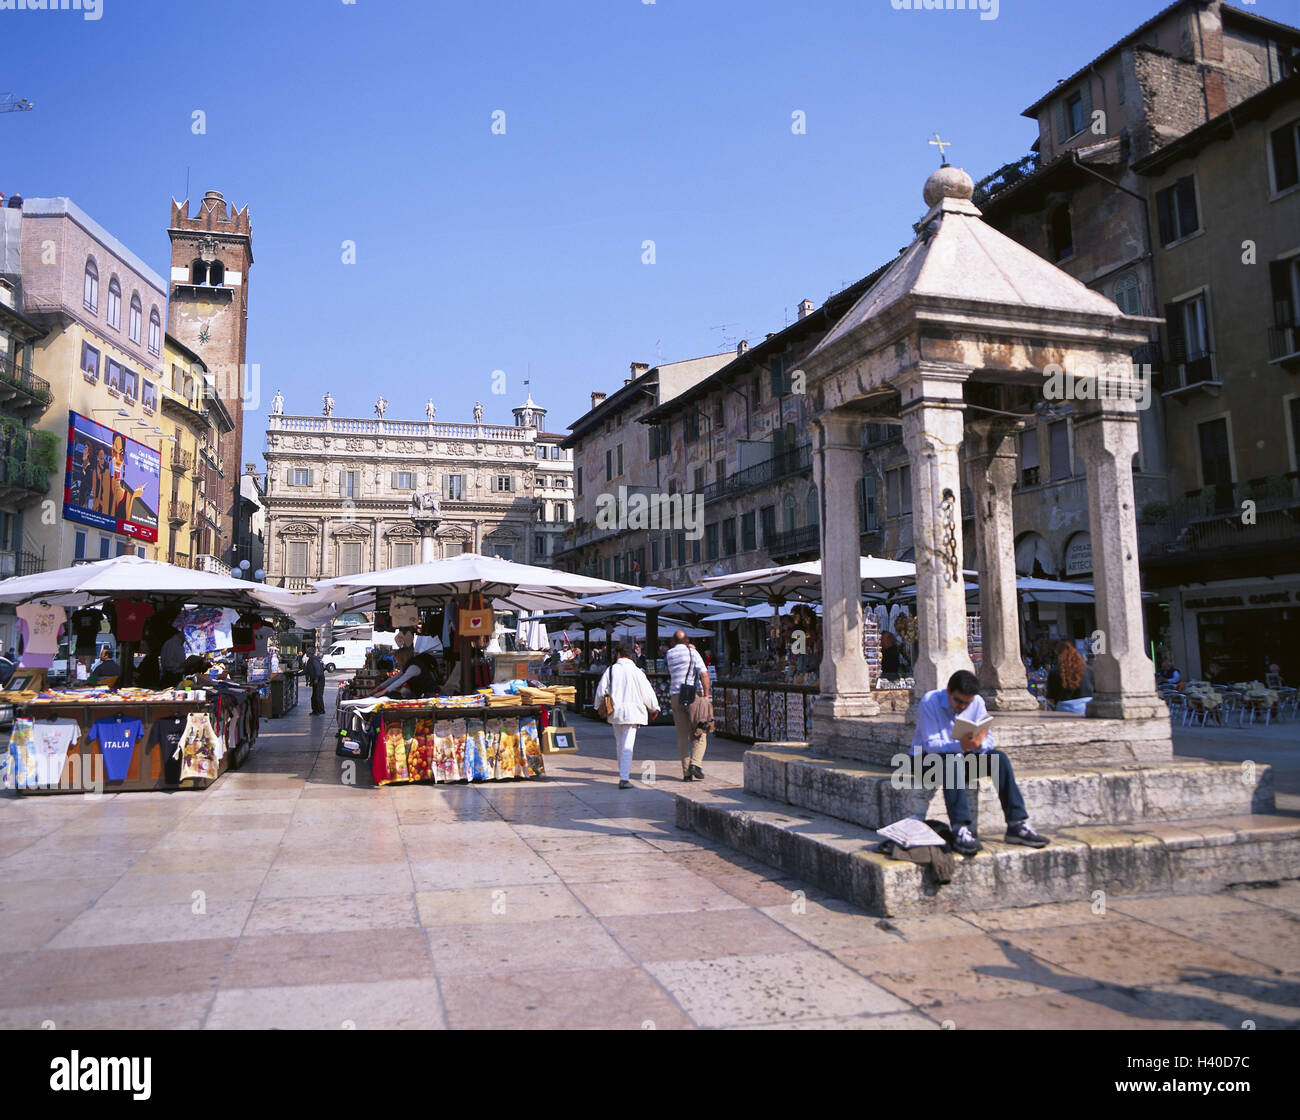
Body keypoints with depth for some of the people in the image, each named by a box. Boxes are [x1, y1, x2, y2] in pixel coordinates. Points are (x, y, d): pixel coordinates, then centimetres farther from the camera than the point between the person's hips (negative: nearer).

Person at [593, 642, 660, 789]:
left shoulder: (611, 670, 1)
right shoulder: (635, 671, -4)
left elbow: (601, 690, 4)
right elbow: (647, 691, 1)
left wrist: (600, 707, 21)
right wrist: (653, 709, 15)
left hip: (615, 712, 3)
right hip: (632, 711, -3)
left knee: (619, 744, 19)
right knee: (627, 745, -6)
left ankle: (624, 771, 32)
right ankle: (624, 778, -14)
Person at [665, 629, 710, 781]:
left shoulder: (668, 655, 9)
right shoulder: (692, 652, -3)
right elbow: (704, 674, -12)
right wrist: (706, 695, -10)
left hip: (675, 696, 3)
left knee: (682, 736, 5)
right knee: (699, 734, 5)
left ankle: (687, 772, 3)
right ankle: (695, 763, -14)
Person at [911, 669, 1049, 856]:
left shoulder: (977, 703, -3)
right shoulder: (930, 702, -19)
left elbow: (988, 739, -2)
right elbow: (930, 744, -23)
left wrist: (979, 744, -28)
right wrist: (961, 746, -40)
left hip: (964, 754, 5)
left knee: (999, 758, -19)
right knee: (952, 762, -38)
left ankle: (1017, 825, -20)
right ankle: (960, 831, -45)